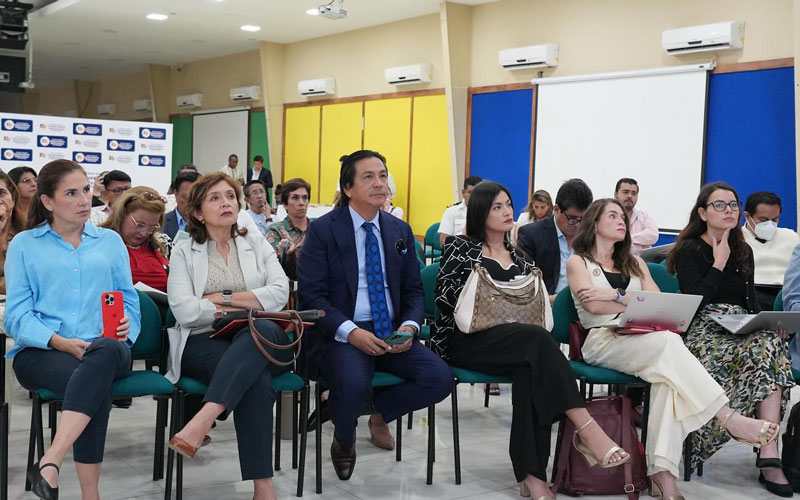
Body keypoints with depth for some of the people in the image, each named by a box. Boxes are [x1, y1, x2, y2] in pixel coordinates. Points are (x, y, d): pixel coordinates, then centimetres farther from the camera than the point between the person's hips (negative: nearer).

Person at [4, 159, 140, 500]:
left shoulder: (110, 241, 22)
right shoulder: (24, 245, 14)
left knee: (106, 352, -39)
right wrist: (60, 342, -16)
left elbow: (128, 301, 16)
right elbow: (17, 315, 3)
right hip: (41, 353, -1)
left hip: (105, 349, 2)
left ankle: (50, 463, -45)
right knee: (97, 382, -37)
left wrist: (125, 325, -10)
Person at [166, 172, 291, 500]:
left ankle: (202, 421, -52)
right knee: (256, 379, -38)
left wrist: (223, 298, -6)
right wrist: (245, 306, -4)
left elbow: (279, 293, 0)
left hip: (262, 341, 2)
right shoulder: (184, 253, 12)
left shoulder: (256, 244, 18)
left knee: (261, 328, -40)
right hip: (204, 342, -2)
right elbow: (185, 311, -5)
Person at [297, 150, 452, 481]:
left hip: (392, 333, 5)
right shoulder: (323, 230, -2)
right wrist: (351, 332, -23)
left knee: (440, 379, -20)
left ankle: (380, 412, 11)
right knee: (354, 385, -36)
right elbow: (310, 294, -8)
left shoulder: (400, 230, 12)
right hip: (340, 334, -4)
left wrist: (409, 326, -8)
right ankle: (344, 440, 2)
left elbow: (413, 290, 15)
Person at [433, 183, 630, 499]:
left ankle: (531, 474, -41)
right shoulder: (461, 247, 10)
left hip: (515, 341, 4)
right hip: (466, 339, -4)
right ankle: (587, 430, -41)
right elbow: (445, 295, -2)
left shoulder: (519, 257, 25)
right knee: (537, 340, -34)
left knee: (530, 367, -35)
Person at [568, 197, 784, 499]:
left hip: (640, 342, 4)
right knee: (669, 342, -32)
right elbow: (593, 305, -7)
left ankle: (663, 470, -39)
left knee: (668, 370, -32)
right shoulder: (578, 262, 12)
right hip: (602, 341, -4)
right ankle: (728, 418, -33)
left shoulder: (635, 263, 26)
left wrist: (615, 296, -6)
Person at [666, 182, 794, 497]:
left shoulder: (743, 251, 22)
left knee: (770, 344, -32)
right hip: (704, 331, -5)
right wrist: (719, 264, -5)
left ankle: (769, 457, -39)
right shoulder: (689, 251, 3)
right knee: (765, 349, -34)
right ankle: (768, 456, -27)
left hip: (743, 329, 5)